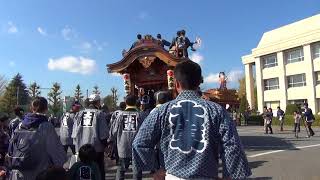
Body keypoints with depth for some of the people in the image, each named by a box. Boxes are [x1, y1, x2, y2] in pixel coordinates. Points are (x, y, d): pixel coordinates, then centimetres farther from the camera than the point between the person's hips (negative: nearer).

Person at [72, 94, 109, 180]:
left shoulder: (80, 113, 4)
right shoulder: (100, 114, -9)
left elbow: (74, 133, 5)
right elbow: (104, 133, -11)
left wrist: (77, 144, 15)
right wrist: (105, 143, 4)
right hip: (96, 148, -4)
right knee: (99, 170, 10)